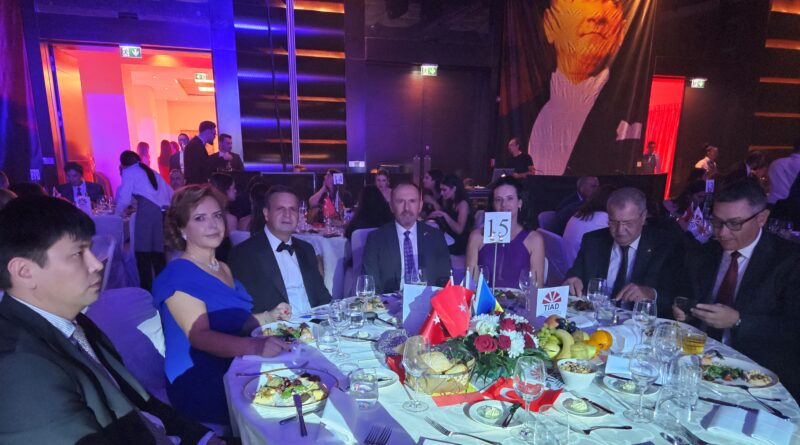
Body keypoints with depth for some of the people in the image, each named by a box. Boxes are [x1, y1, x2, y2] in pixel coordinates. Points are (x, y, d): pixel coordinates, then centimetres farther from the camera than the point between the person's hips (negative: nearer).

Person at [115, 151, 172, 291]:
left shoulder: (128, 172, 12)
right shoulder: (151, 172, 29)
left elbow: (124, 199, 5)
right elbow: (171, 194, 26)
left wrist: (117, 214, 21)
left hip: (148, 209, -6)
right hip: (164, 211, 6)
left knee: (142, 251, -2)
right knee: (158, 251, 10)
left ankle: (146, 289, -5)